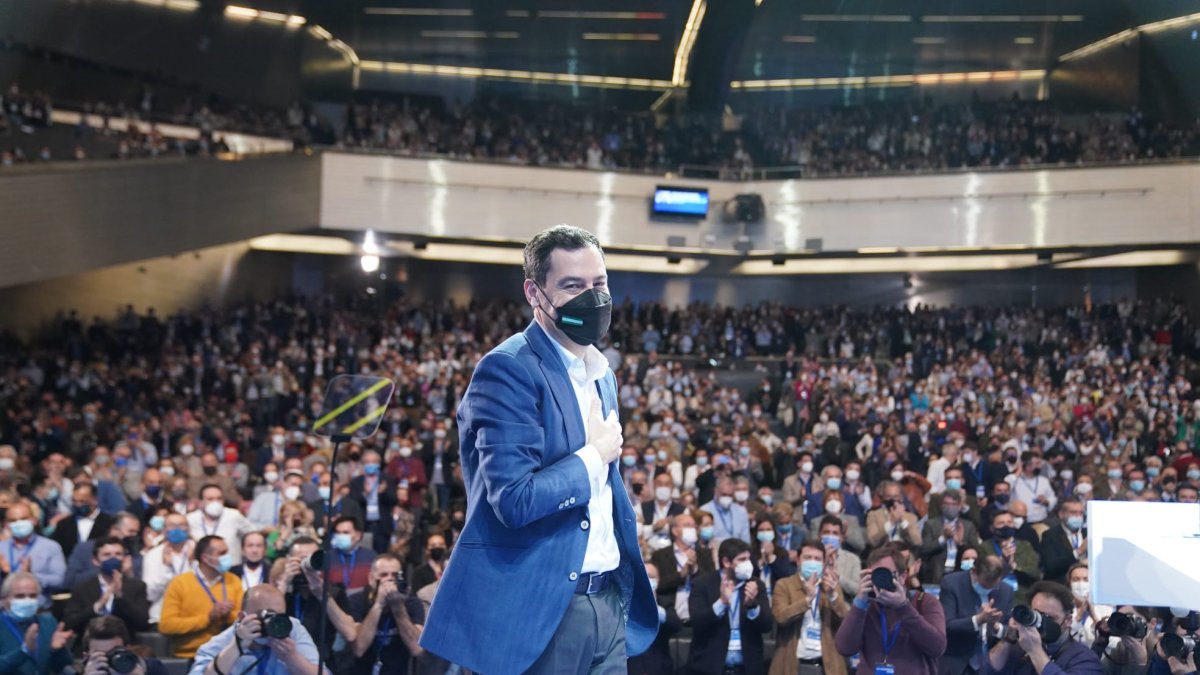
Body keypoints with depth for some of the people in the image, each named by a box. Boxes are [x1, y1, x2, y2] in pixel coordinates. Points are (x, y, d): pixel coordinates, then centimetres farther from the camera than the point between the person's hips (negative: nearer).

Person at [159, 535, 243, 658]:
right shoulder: (179, 583, 1)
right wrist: (208, 617, -11)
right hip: (189, 658, -3)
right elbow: (166, 625, -7)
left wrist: (229, 616, -12)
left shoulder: (233, 581, 10)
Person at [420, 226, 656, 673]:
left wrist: (628, 579, 16)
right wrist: (595, 454, -11)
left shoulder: (602, 373, 14)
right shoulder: (508, 369, -14)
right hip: (538, 606, -8)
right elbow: (516, 500, -23)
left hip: (609, 600, 8)